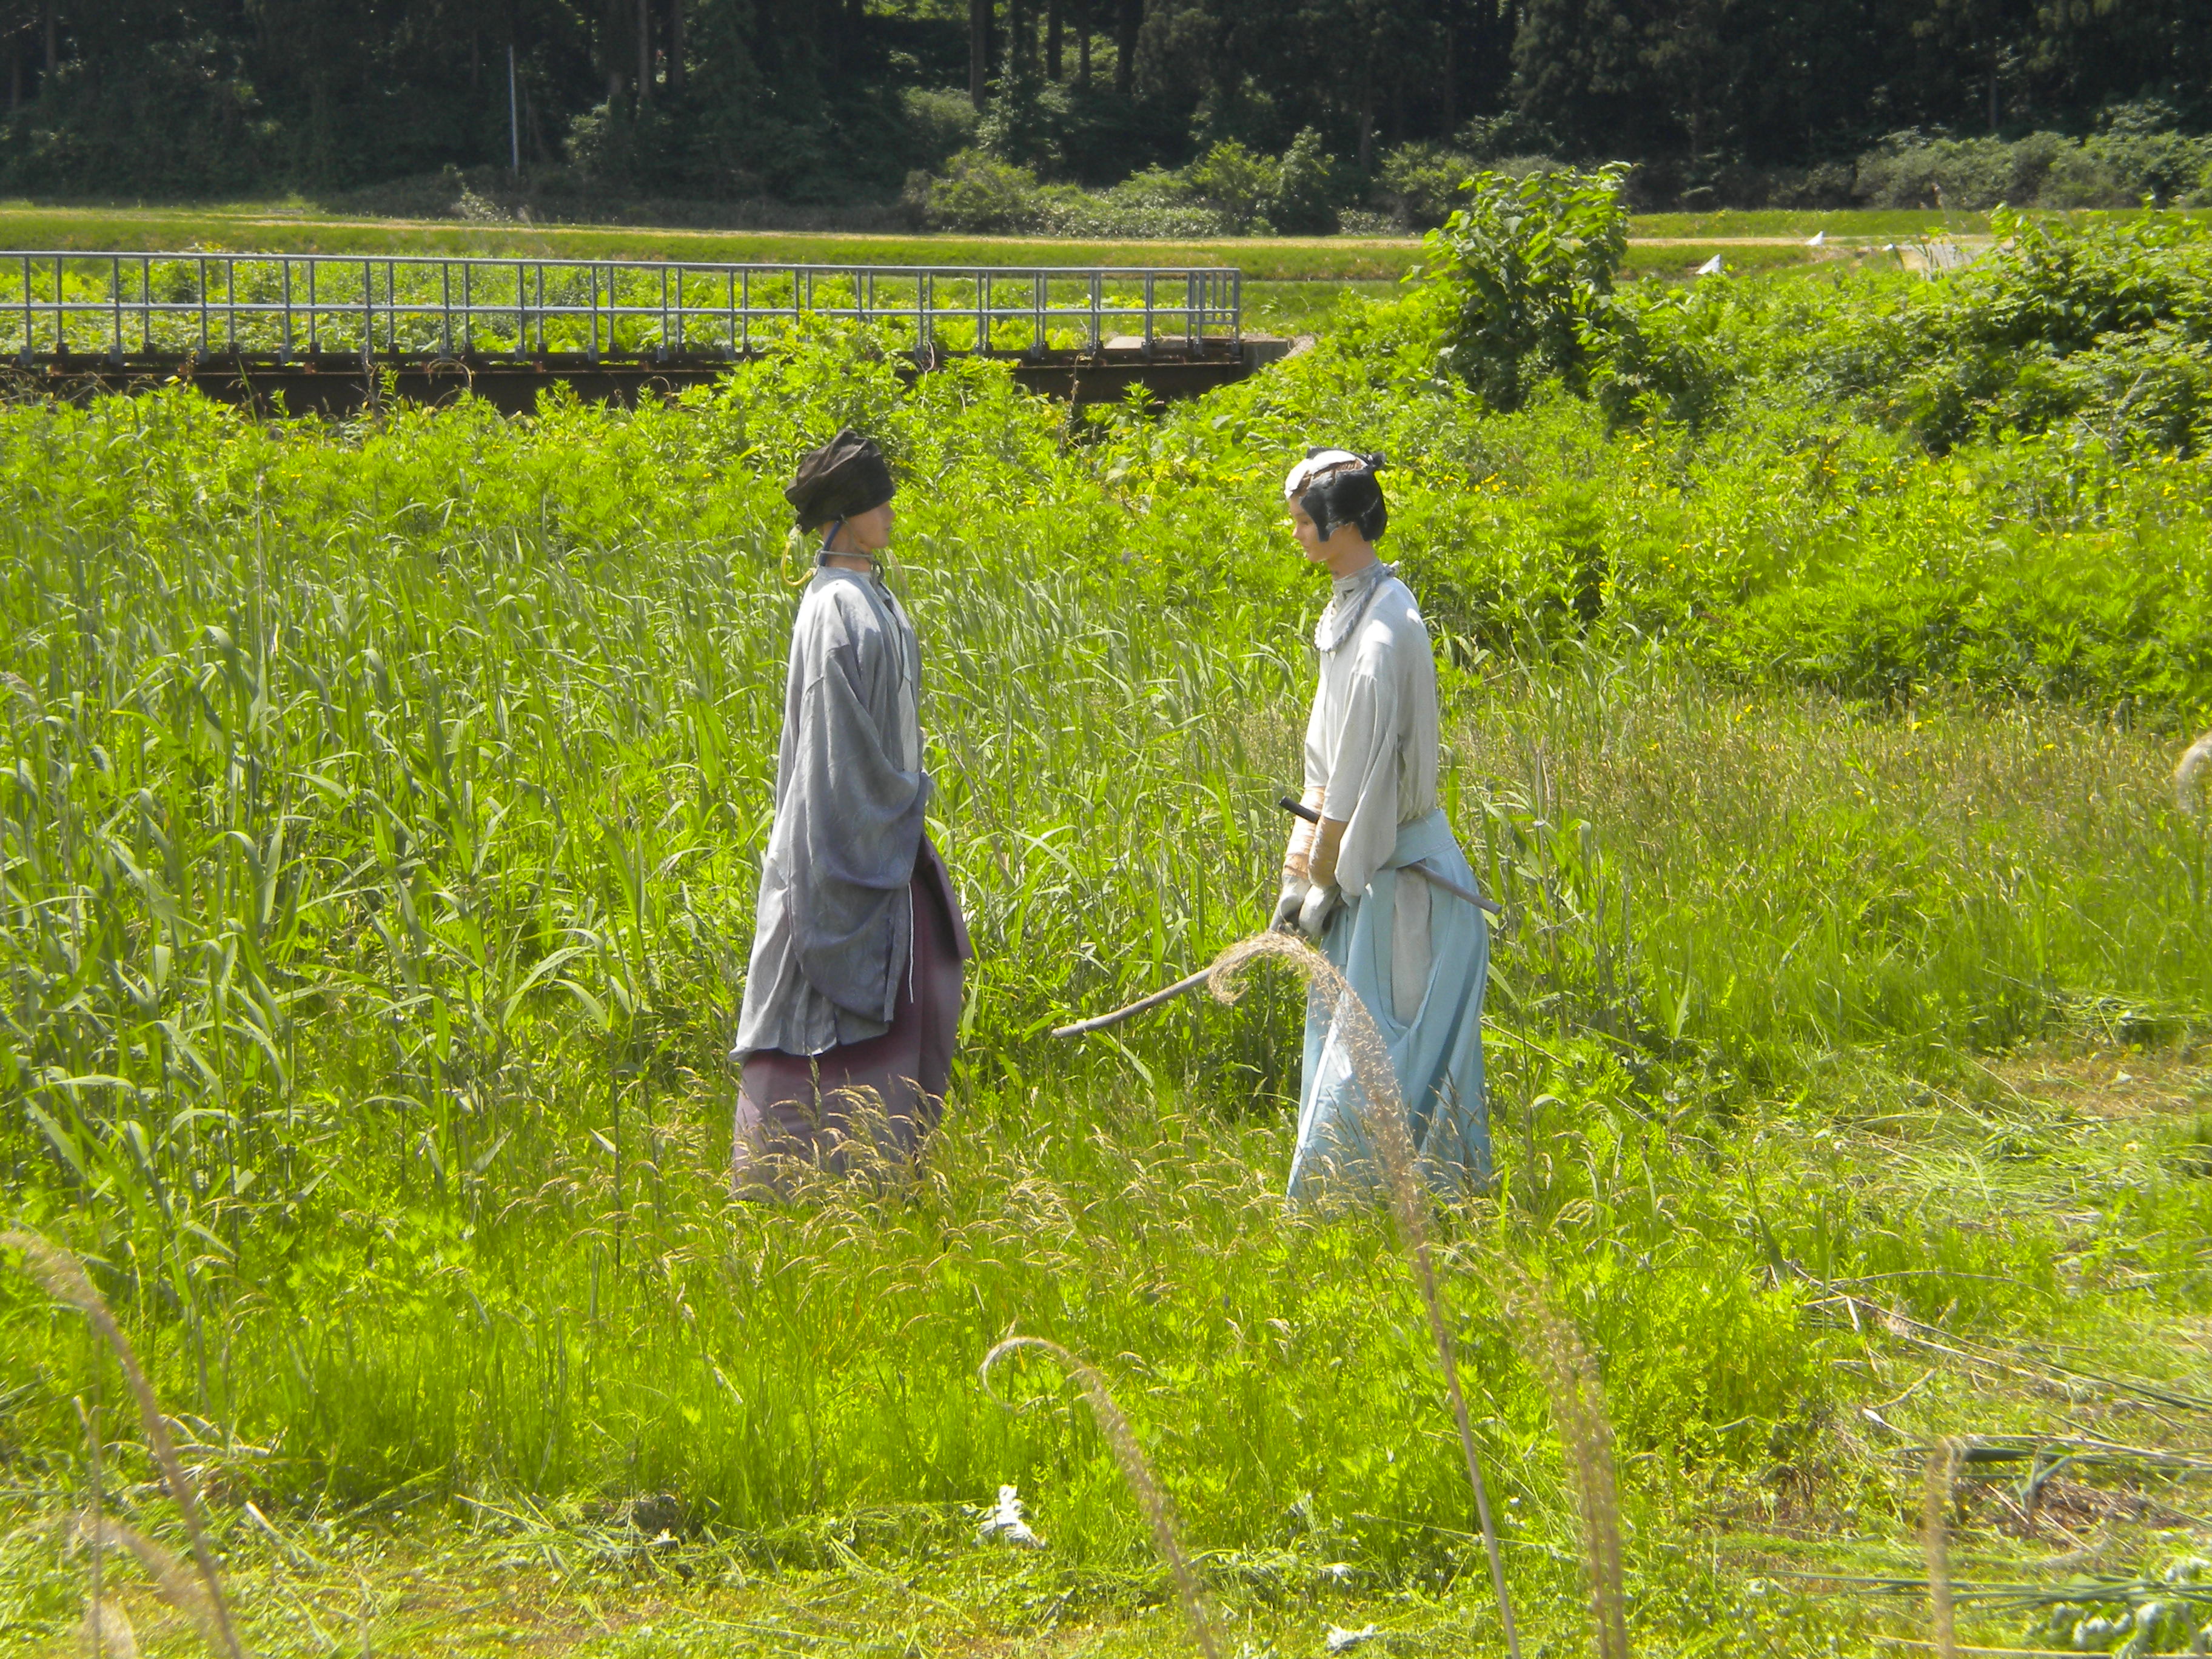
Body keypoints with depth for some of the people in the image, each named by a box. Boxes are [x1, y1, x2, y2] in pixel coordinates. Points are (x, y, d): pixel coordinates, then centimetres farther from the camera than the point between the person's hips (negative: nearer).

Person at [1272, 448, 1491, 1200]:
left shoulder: (1384, 630, -19)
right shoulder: (1347, 612, 11)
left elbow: (1365, 772, -19)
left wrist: (1327, 881, -14)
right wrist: (1300, 871, 11)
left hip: (1396, 878, -9)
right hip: (1362, 870, 9)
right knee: (1339, 1036, 13)